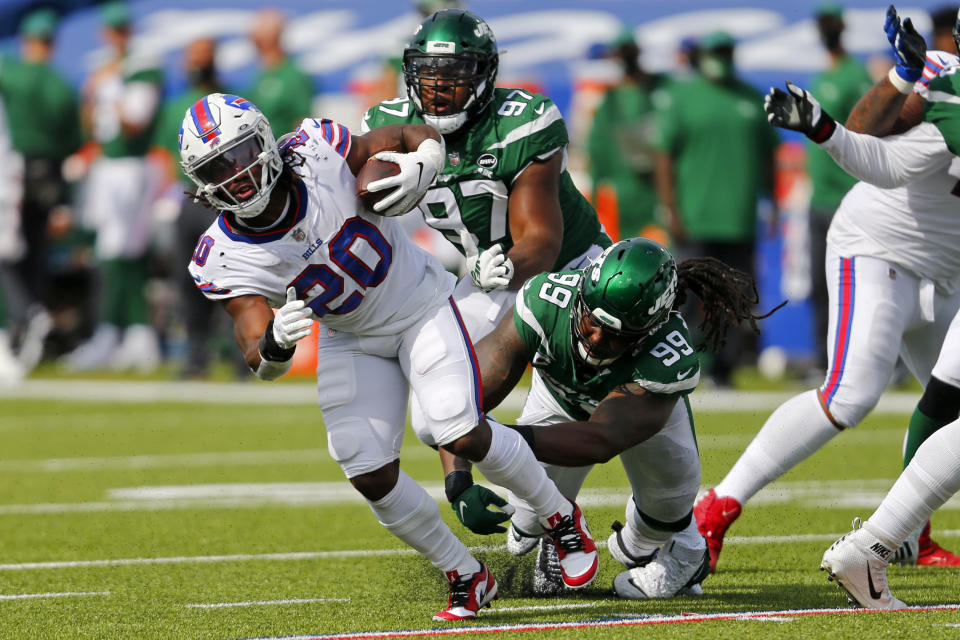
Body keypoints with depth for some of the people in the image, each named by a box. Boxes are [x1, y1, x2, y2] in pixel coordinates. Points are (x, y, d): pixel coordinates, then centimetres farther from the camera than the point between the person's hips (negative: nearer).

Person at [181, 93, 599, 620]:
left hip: (421, 308, -3)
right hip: (351, 341, 3)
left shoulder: (318, 156, -25)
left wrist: (421, 163, -33)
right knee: (369, 473, -9)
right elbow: (259, 361, -24)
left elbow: (417, 136, -9)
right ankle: (466, 578, 12)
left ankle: (561, 517, 9)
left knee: (462, 436, -18)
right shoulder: (227, 259, -21)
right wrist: (274, 345, -48)